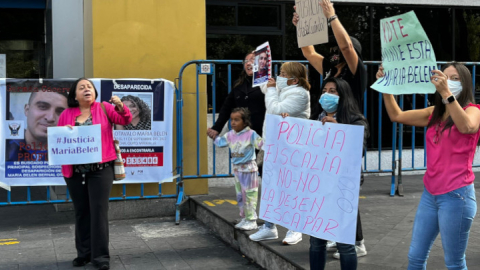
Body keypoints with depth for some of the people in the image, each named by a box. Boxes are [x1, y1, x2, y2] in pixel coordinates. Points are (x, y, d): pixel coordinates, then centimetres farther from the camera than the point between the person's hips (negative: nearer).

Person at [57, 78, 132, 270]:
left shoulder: (103, 108, 2)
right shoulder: (66, 114, 6)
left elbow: (126, 120, -3)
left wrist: (121, 107, -22)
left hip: (100, 169, -2)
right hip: (75, 171, 3)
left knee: (98, 211, -3)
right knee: (81, 212, 12)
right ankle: (84, 253, 23)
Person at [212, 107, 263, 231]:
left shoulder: (251, 134, -15)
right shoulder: (230, 135, 5)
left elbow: (261, 144, -22)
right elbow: (220, 142, 18)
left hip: (248, 169, -7)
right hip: (237, 169, 7)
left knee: (249, 196, -1)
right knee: (240, 196, 15)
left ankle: (252, 220, 7)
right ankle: (244, 219, 26)